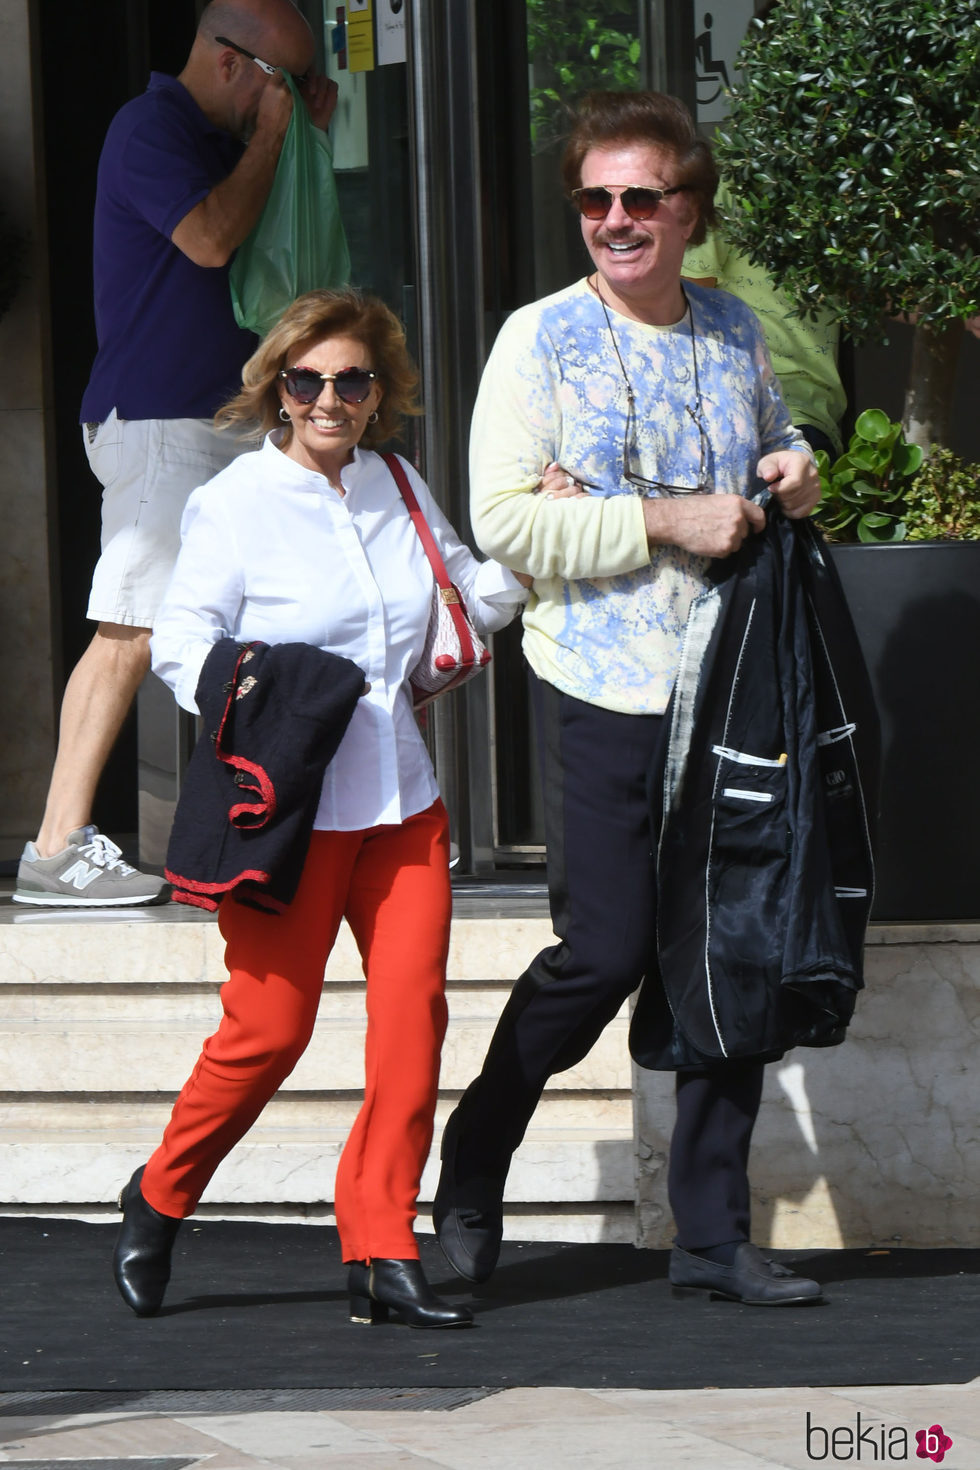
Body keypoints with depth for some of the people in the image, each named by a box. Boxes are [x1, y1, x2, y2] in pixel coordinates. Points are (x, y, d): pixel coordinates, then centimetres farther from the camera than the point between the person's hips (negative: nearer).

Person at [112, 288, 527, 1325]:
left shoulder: (396, 488, 12)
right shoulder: (234, 503, -4)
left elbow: (477, 599, 24)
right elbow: (180, 638, -5)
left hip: (401, 802, 5)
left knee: (411, 1014, -5)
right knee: (269, 1023, -4)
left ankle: (382, 1256, 1)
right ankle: (159, 1199, 20)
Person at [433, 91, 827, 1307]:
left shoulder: (733, 331, 9)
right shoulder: (541, 340, -6)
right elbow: (503, 521, -14)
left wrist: (792, 476, 4)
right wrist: (663, 522, -18)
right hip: (605, 693, -5)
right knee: (606, 953, -5)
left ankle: (713, 1231, 13)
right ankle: (471, 1171, 17)